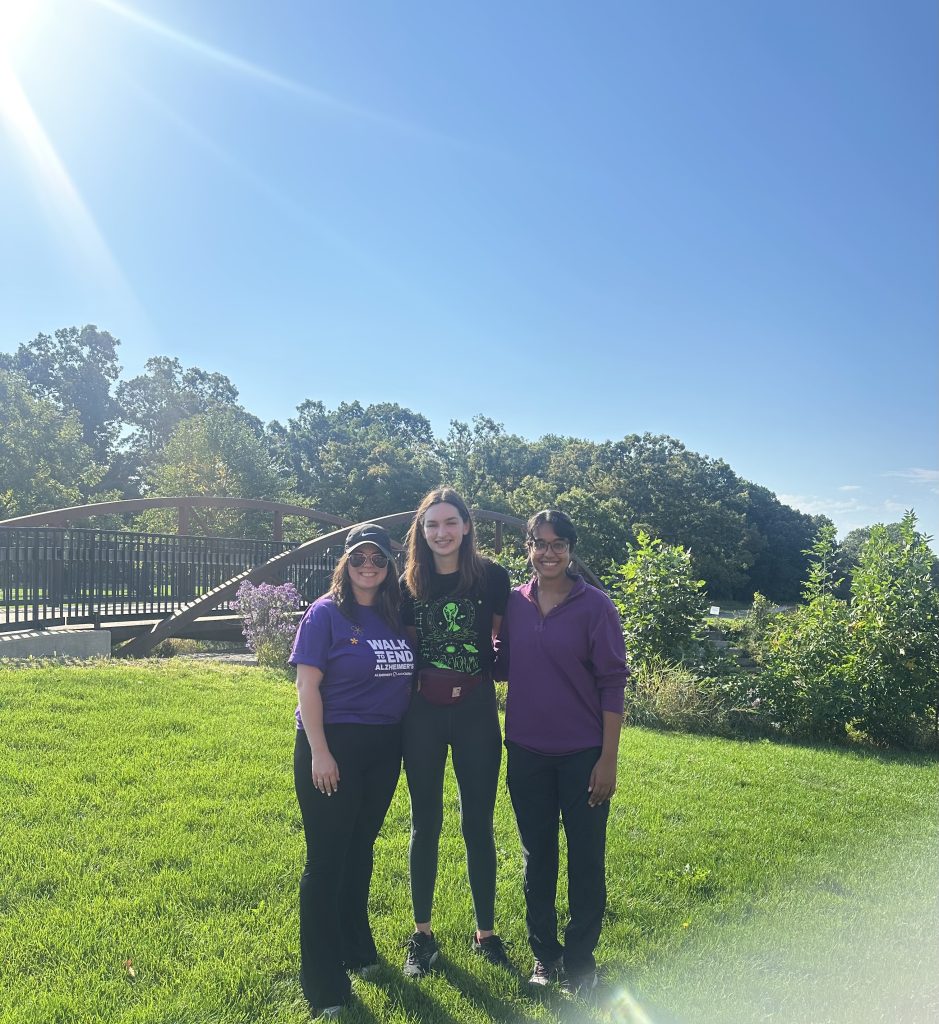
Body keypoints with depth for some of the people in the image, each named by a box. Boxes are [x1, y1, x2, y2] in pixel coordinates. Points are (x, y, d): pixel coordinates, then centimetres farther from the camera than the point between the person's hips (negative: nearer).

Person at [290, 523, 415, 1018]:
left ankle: (355, 945, 40)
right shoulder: (326, 613, -10)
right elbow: (307, 685, -13)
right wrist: (319, 752, -17)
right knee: (326, 858, 1)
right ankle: (323, 984, 14)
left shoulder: (396, 616, 6)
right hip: (333, 745, -5)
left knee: (360, 848, 20)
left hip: (383, 750, 6)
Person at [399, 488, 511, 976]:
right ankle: (422, 933, 26)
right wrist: (414, 681, -3)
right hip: (423, 711, 2)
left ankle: (486, 931, 26)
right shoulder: (410, 584, 1)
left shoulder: (492, 577, -4)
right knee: (424, 822, 11)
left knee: (477, 824, 8)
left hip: (476, 709, -1)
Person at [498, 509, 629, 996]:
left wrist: (608, 758, -11)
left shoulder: (595, 606, -9)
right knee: (537, 855, 15)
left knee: (586, 858, 9)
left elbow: (612, 683, -9)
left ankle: (580, 961, 28)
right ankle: (544, 953, 33)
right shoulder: (513, 603, 1)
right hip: (527, 753, 3)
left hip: (582, 754, -3)